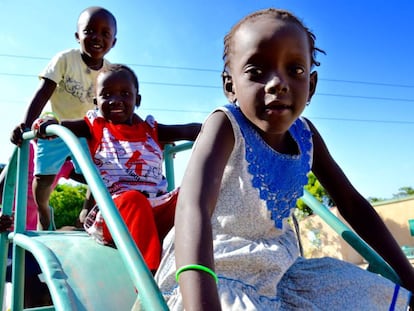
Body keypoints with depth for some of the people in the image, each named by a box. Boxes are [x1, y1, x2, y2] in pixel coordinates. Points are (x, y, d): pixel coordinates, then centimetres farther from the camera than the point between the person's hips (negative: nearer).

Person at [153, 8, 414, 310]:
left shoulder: (305, 134, -5)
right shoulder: (226, 126, -24)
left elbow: (351, 203, 5)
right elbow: (193, 208, -40)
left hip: (278, 270, 6)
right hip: (215, 272, -6)